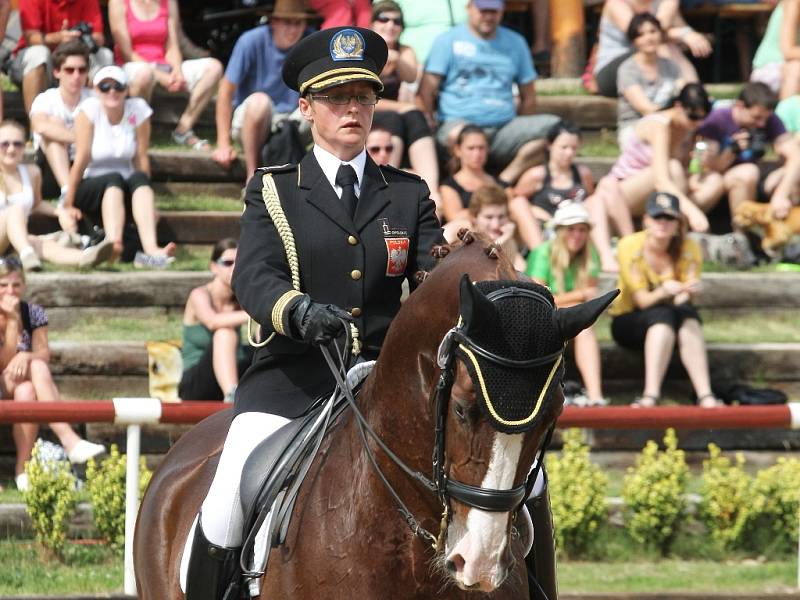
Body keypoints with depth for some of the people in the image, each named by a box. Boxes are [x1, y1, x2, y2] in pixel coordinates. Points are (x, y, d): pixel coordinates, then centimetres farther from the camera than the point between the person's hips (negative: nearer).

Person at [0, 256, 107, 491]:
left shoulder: (33, 313, 3)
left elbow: (44, 355, -7)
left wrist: (25, 357, -30)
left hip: (19, 387, 3)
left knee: (26, 391, -36)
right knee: (36, 367, -33)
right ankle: (69, 441, -46)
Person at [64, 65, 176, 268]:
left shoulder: (138, 109, -2)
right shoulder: (89, 109, -9)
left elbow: (141, 159, -3)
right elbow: (82, 158, -12)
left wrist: (146, 200, -6)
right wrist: (69, 204, -11)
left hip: (124, 192, 2)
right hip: (91, 187, -2)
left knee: (139, 179, -29)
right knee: (114, 179, -33)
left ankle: (151, 250, -51)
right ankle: (113, 245, -59)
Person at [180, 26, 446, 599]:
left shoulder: (409, 194, 16)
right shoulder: (273, 191, 9)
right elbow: (252, 277, -7)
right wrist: (299, 309, -29)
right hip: (293, 377, -2)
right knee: (225, 507, -22)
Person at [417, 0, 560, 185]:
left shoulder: (515, 43, 17)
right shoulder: (448, 41, 6)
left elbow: (528, 96, 19)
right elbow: (427, 91, -1)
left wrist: (521, 134, 10)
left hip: (504, 129, 4)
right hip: (459, 122, -4)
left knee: (553, 125, -21)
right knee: (459, 133, -42)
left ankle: (505, 179, -23)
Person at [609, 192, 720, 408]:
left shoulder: (689, 248, -7)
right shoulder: (630, 246, -14)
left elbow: (682, 300, -17)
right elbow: (641, 300, -20)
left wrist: (688, 292, -41)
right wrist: (662, 292, -42)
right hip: (629, 322, -2)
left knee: (687, 312, -33)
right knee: (663, 315, -35)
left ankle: (705, 396, -45)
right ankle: (651, 395, -49)